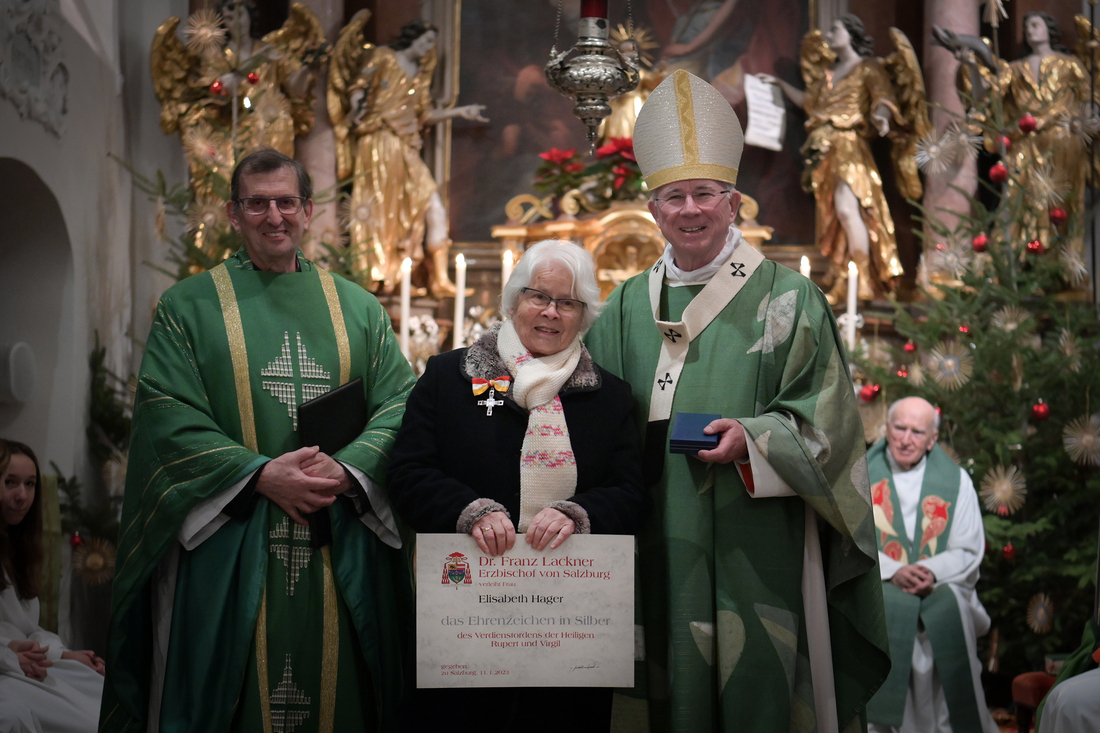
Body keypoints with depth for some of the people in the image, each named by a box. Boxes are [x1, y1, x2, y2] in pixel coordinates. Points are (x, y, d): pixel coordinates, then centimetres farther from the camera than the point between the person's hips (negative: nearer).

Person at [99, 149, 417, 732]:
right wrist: (260, 474, -16)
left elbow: (400, 402, 4)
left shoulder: (357, 308, 12)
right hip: (228, 554, -2)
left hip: (342, 560, 2)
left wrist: (346, 470, -15)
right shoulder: (189, 306, 5)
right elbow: (169, 417, -5)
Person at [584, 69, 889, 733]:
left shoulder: (785, 298, 1)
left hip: (756, 547, -3)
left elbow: (823, 416, -5)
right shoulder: (629, 307, 13)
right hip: (662, 548, 3)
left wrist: (752, 437, -20)